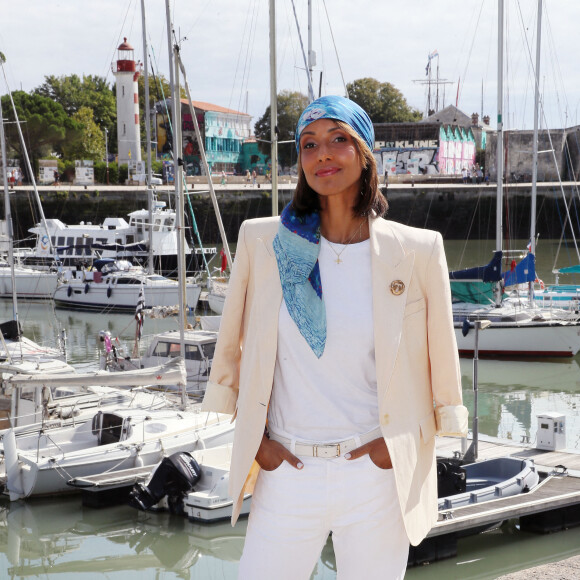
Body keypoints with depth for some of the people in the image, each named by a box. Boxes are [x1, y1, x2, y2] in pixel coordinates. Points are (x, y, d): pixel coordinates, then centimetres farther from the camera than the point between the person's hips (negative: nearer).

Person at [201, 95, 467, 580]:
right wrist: (255, 438, 4)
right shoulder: (264, 241, -1)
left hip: (378, 475, -1)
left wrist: (400, 440, -2)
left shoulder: (417, 251, -3)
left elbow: (441, 360, 6)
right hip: (287, 472, 1)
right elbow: (230, 349, 10)